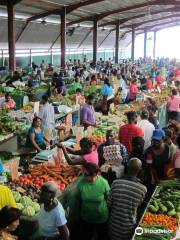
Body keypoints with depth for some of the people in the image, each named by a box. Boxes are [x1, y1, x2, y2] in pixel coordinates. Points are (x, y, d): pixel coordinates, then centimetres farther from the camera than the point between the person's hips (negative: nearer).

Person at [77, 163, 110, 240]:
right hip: (86, 217, 2)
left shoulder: (103, 183, -26)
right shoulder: (81, 183, -20)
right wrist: (79, 212, 7)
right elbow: (80, 199, -4)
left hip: (101, 217, -1)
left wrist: (110, 215, -2)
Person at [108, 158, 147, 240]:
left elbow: (109, 203, -10)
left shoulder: (115, 183, -22)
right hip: (129, 225, -1)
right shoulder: (142, 189, -24)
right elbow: (139, 204, -4)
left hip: (114, 222, 1)